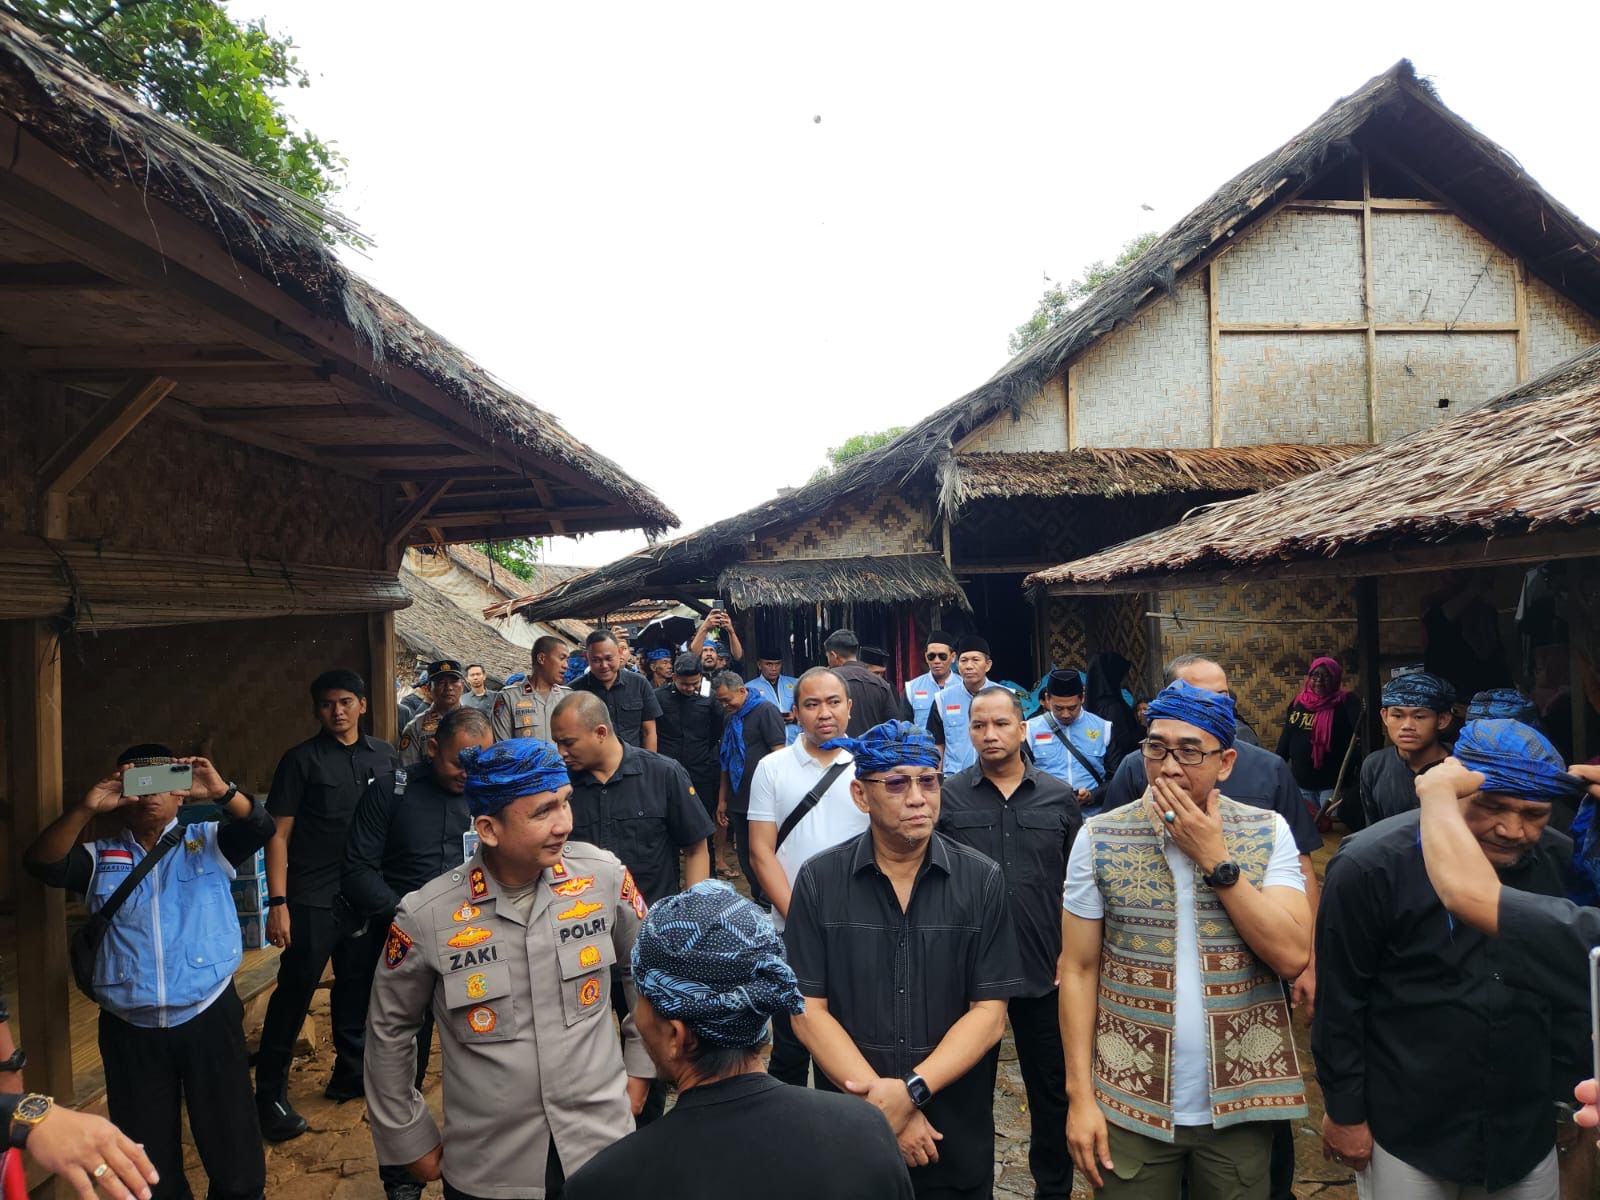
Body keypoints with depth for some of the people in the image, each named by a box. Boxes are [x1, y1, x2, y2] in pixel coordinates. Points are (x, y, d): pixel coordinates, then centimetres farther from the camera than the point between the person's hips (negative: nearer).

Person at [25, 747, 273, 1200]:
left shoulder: (207, 841, 2)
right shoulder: (100, 856, 6)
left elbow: (260, 827, -15)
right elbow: (41, 863, -11)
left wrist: (222, 792, -33)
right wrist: (86, 809, -26)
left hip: (208, 1017, -1)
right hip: (129, 1028, 2)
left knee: (231, 1141, 8)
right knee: (146, 1151, 15)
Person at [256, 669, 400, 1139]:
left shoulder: (384, 756, 5)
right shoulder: (301, 760, -4)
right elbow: (278, 834, -6)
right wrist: (278, 902, -12)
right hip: (313, 901, -4)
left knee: (358, 987, 14)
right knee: (294, 992, 0)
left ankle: (351, 1073, 30)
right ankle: (270, 1094, 13)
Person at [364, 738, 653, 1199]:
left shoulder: (605, 876, -12)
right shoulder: (426, 917, -16)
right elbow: (389, 1031, 0)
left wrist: (640, 1068, 9)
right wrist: (411, 1141, 6)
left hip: (603, 1143, 1)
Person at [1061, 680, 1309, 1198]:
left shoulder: (1268, 833, -2)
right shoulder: (1099, 838, -5)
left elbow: (1291, 956, -13)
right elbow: (1078, 970, -3)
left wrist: (1214, 858, -16)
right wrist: (1080, 1095, -6)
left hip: (1240, 1101, 1)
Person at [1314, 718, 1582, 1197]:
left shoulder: (1562, 862, -4)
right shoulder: (1370, 867, -18)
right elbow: (1340, 1002, -12)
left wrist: (1569, 1090, 9)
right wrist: (1344, 1112, -7)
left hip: (1528, 1132, 4)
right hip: (1404, 1131, -4)